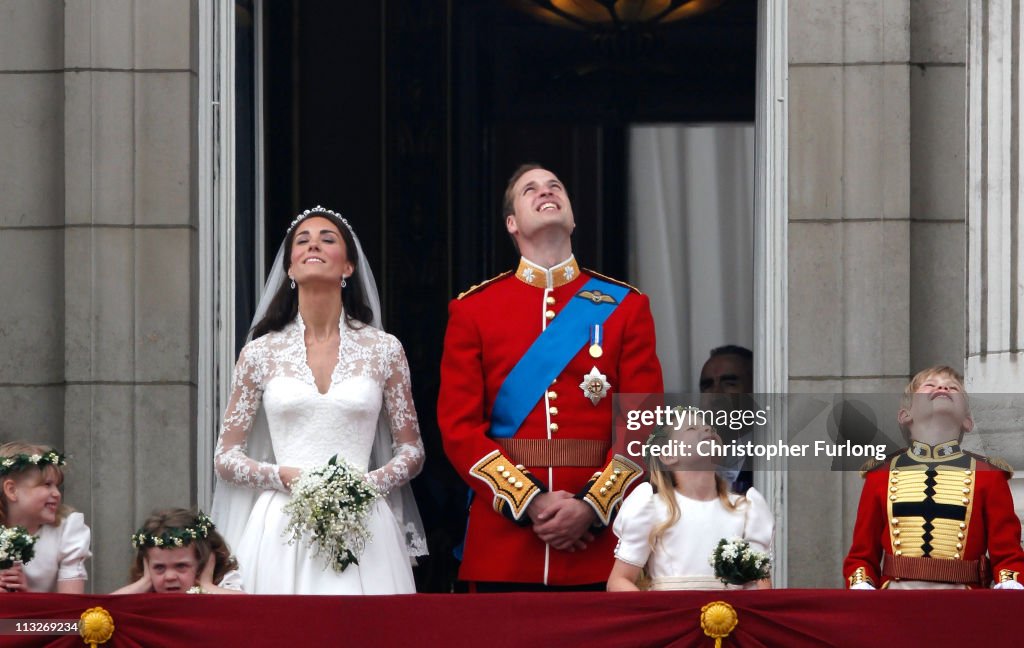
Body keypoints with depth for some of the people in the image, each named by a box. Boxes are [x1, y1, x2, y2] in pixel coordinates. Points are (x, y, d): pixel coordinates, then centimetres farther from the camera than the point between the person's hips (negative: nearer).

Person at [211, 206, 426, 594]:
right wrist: (284, 477, -8)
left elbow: (411, 451, 12)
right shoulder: (261, 354, 8)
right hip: (281, 530, 0)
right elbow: (225, 458, 10)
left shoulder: (384, 350, 8)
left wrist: (370, 483, -7)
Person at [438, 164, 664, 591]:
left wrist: (593, 508, -12)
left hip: (599, 544, 0)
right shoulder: (473, 310, 8)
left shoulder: (625, 306, 9)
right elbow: (459, 427, 0)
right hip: (503, 543, 0)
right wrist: (531, 503, -12)